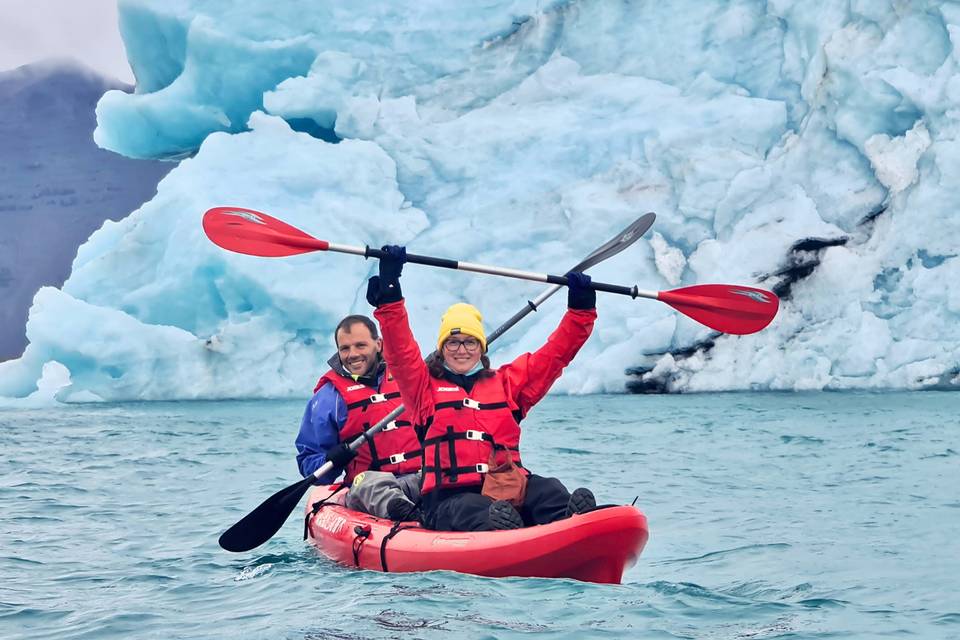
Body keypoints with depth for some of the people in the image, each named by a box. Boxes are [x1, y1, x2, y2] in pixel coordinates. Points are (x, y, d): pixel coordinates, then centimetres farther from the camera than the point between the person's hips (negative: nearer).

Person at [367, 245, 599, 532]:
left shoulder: (507, 382, 25)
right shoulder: (425, 387, 16)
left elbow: (556, 352, 22)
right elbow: (399, 349, 2)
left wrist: (581, 308, 12)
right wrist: (389, 293, -9)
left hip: (508, 489, 3)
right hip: (449, 498, -3)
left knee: (548, 490, -29)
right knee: (473, 512, -38)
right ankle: (497, 528, -71)